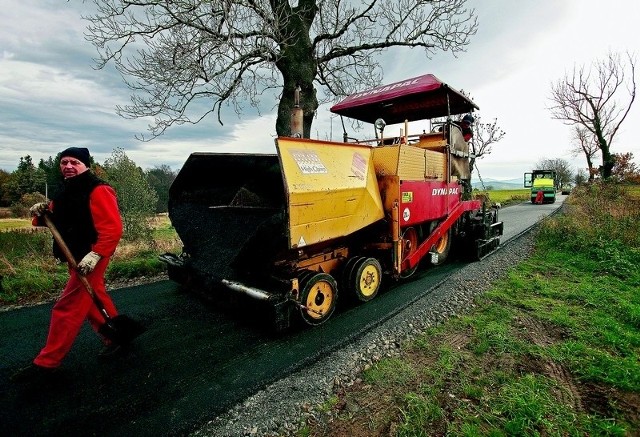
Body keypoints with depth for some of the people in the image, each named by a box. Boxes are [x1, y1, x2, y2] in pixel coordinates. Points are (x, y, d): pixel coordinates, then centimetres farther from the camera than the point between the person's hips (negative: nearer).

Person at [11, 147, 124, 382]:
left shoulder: (98, 191, -17)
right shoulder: (66, 191, 13)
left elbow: (113, 229, -24)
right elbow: (57, 221, 20)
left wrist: (95, 255, -30)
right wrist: (42, 213, -1)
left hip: (90, 257, -10)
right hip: (75, 257, 10)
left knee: (67, 308, -3)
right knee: (94, 301, 18)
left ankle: (47, 362, 11)